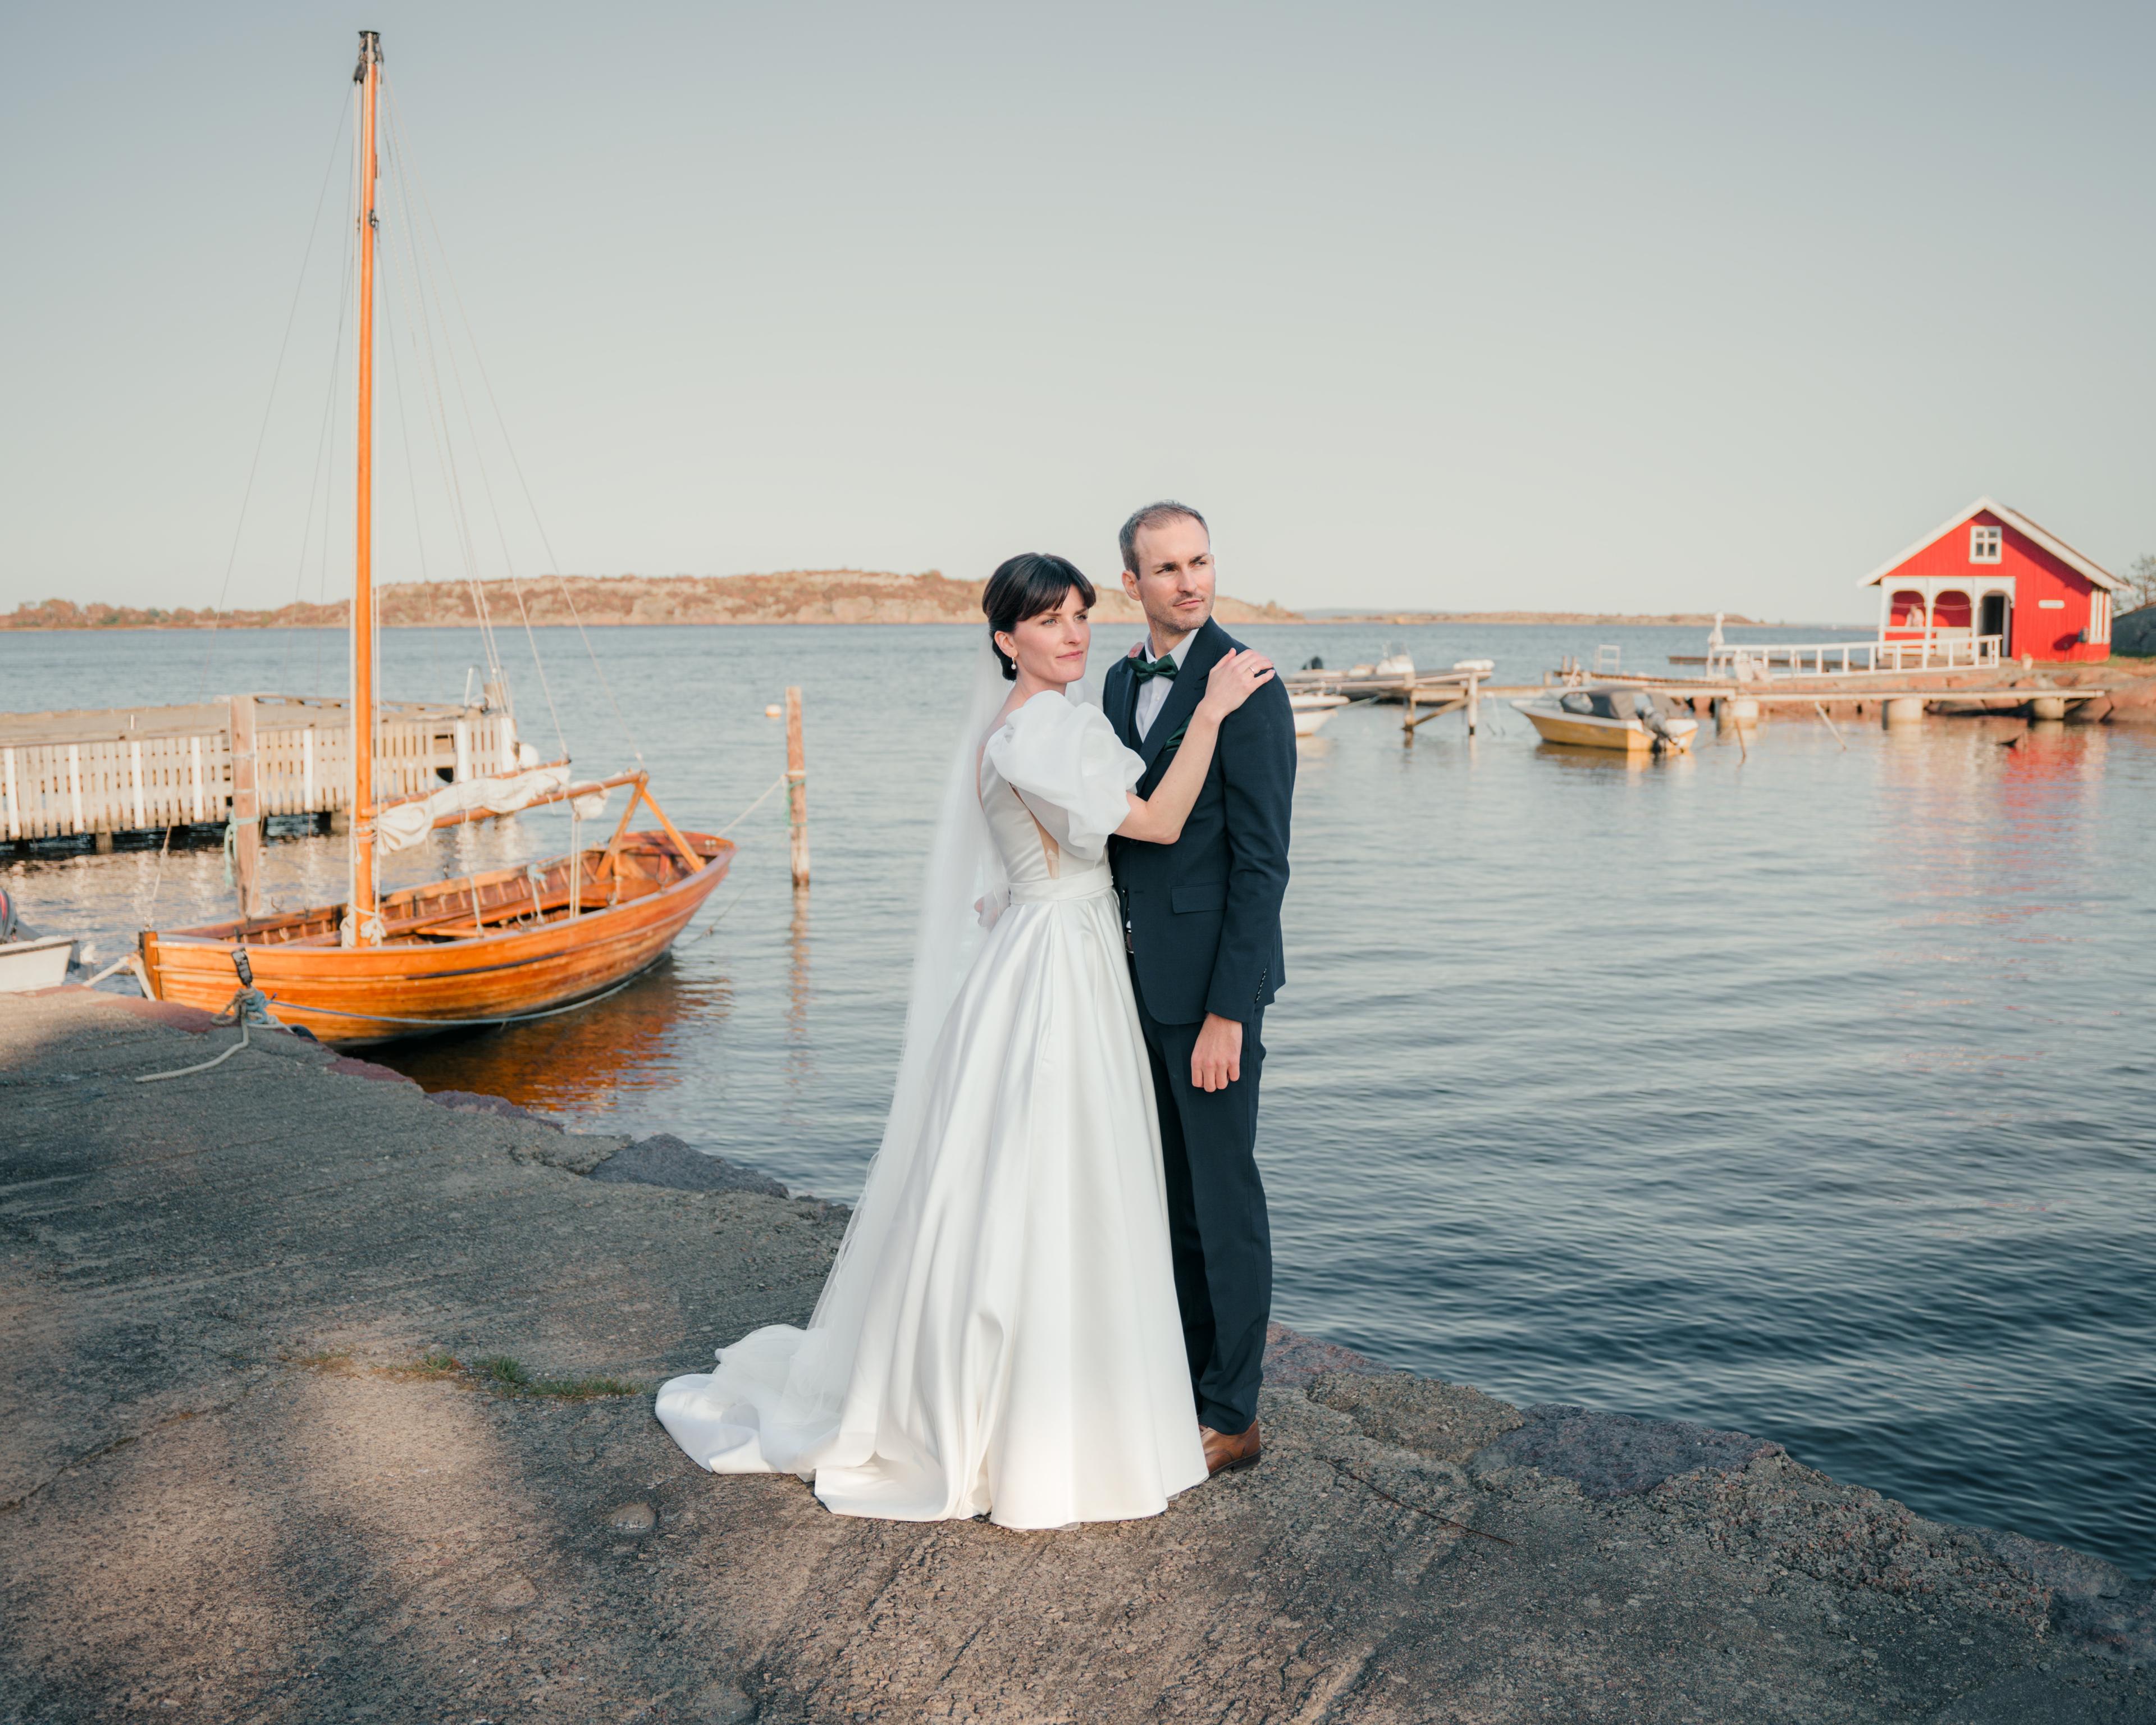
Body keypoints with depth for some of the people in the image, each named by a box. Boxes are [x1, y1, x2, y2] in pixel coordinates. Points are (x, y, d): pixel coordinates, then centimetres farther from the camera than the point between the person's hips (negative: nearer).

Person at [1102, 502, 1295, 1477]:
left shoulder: (1245, 686, -14)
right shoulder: (1121, 682, 11)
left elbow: (1261, 862, -17)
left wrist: (1228, 1011, -20)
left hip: (1211, 979, -8)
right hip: (1138, 978, 8)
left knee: (1224, 1193, 3)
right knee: (1169, 1194, 17)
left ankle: (1232, 1417, 16)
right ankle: (1186, 1382, 32)